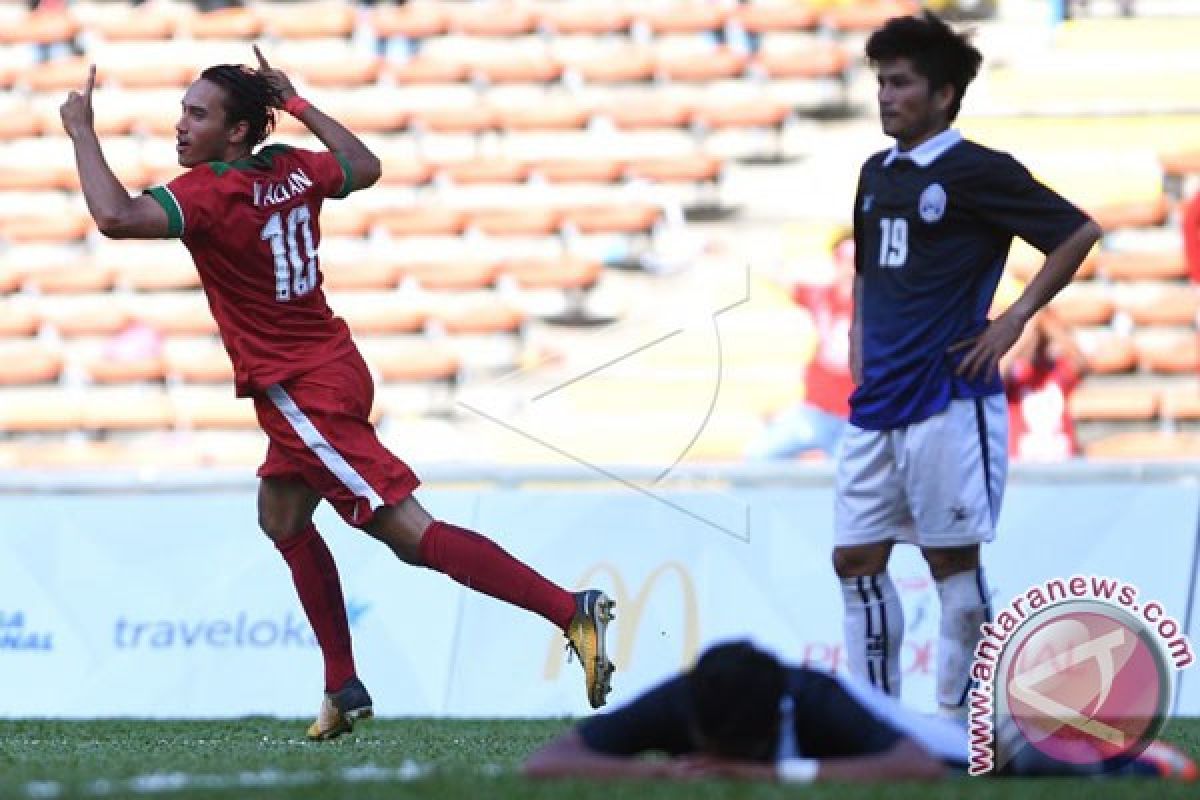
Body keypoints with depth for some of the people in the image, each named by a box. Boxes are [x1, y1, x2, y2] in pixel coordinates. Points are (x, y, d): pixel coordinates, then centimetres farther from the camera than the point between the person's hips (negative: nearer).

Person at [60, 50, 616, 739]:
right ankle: (344, 689, 25)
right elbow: (364, 167, 24)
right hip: (332, 368, 10)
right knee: (283, 519, 25)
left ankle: (570, 610, -22)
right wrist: (296, 102, 28)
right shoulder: (293, 170, 4)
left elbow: (116, 217, -33)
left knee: (412, 535, -13)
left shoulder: (211, 192, -20)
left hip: (300, 393, -10)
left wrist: (81, 131, -18)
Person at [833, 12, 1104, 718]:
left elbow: (1080, 233, -7)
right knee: (857, 559, 4)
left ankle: (958, 714, 4)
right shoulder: (877, 174, 16)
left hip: (949, 401, -7)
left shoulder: (978, 171, -6)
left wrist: (1016, 319, -9)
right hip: (875, 406, 7)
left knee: (952, 559, -3)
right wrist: (859, 336, 15)